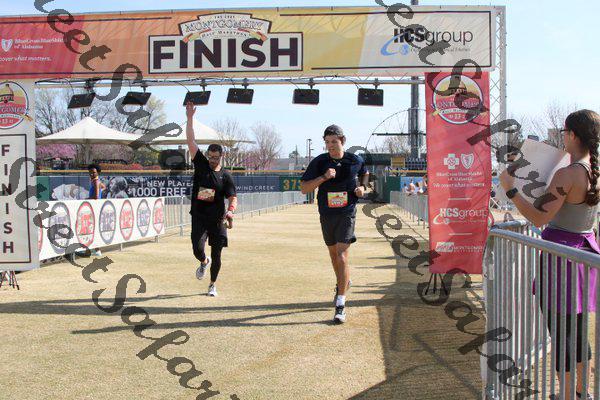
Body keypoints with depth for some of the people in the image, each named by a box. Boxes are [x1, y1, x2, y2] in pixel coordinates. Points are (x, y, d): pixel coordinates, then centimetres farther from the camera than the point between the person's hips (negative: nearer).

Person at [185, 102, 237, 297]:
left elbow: (233, 197, -7)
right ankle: (204, 262, 27)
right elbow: (191, 141, -4)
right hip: (199, 216, 0)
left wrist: (230, 211, -28)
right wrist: (190, 118, -11)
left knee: (216, 254, 3)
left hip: (217, 219, 0)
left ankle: (213, 285, 23)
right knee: (197, 249, -11)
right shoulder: (201, 165, 2)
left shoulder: (226, 176, 0)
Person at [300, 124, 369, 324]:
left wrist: (363, 187, 1)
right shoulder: (319, 162, -5)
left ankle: (341, 305, -14)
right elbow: (304, 188, -8)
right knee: (333, 253, 20)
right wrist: (323, 177, -21)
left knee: (342, 256, -15)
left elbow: (365, 173, 21)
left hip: (347, 214, -3)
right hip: (326, 215, 3)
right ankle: (342, 283, 49)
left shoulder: (355, 160, -2)